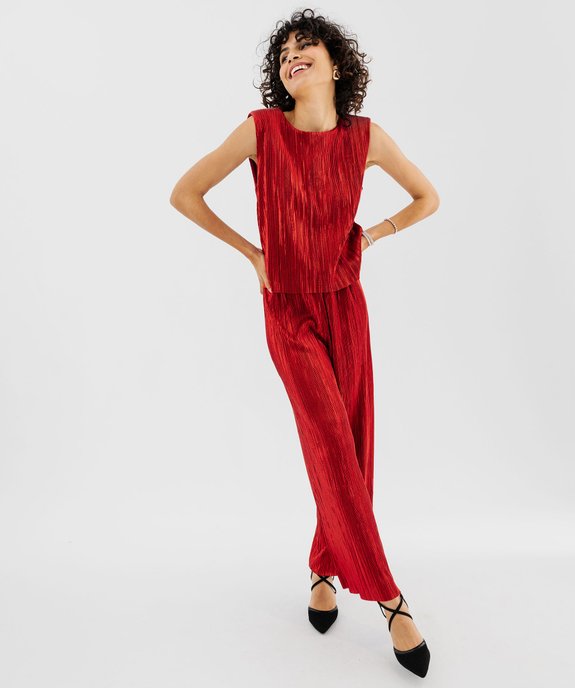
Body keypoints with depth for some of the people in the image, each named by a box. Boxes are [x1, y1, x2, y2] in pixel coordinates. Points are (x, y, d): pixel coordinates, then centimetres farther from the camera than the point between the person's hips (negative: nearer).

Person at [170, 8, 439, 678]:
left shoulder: (366, 135, -1)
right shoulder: (262, 128, -7)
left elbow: (427, 197, 13)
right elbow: (184, 194, -1)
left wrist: (371, 235, 5)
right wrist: (251, 252, 0)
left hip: (346, 304, 3)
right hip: (288, 310, -2)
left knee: (350, 447, 5)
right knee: (330, 443, -12)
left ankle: (324, 568, 27)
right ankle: (389, 598, -1)